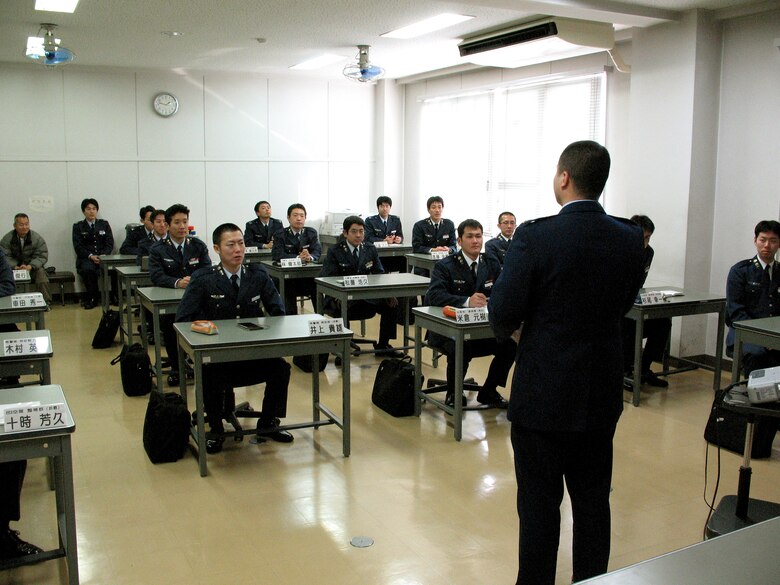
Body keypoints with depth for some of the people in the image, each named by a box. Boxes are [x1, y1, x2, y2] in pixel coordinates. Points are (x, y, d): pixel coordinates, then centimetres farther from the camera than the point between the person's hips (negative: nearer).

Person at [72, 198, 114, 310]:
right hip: (85, 258, -1)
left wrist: (102, 256, -11)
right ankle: (94, 298, -16)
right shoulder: (78, 226, 10)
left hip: (103, 257, 2)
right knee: (88, 269, -37)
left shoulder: (104, 224, 15)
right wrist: (90, 256, -17)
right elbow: (78, 247, 0)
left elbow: (110, 244, 7)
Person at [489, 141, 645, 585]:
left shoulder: (535, 236, -18)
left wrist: (512, 330, 7)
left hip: (543, 394, -4)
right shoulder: (630, 238, -3)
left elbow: (503, 314, -15)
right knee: (593, 499, 18)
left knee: (540, 502, 8)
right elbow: (623, 306, 8)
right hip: (602, 395, 5)